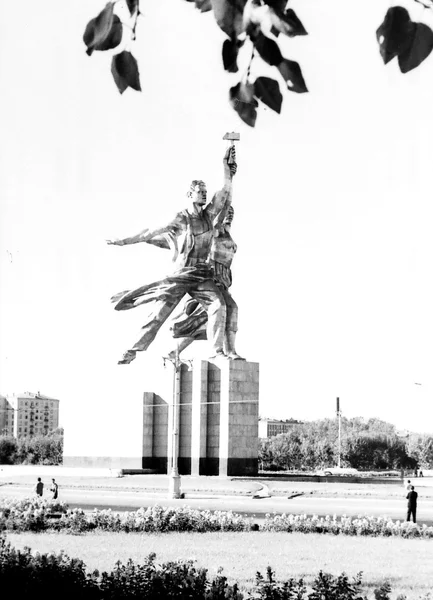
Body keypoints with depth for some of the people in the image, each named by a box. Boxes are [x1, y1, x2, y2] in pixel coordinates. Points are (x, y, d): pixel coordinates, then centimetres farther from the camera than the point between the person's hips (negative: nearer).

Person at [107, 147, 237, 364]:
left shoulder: (209, 214, 6)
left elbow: (225, 191, 1)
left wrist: (226, 167, -6)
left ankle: (216, 351, -22)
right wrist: (124, 241, -1)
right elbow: (152, 233, -2)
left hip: (203, 275, 3)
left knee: (218, 305, -20)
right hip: (181, 274, -3)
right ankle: (133, 350, 5)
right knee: (160, 312, -3)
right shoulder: (181, 219, -4)